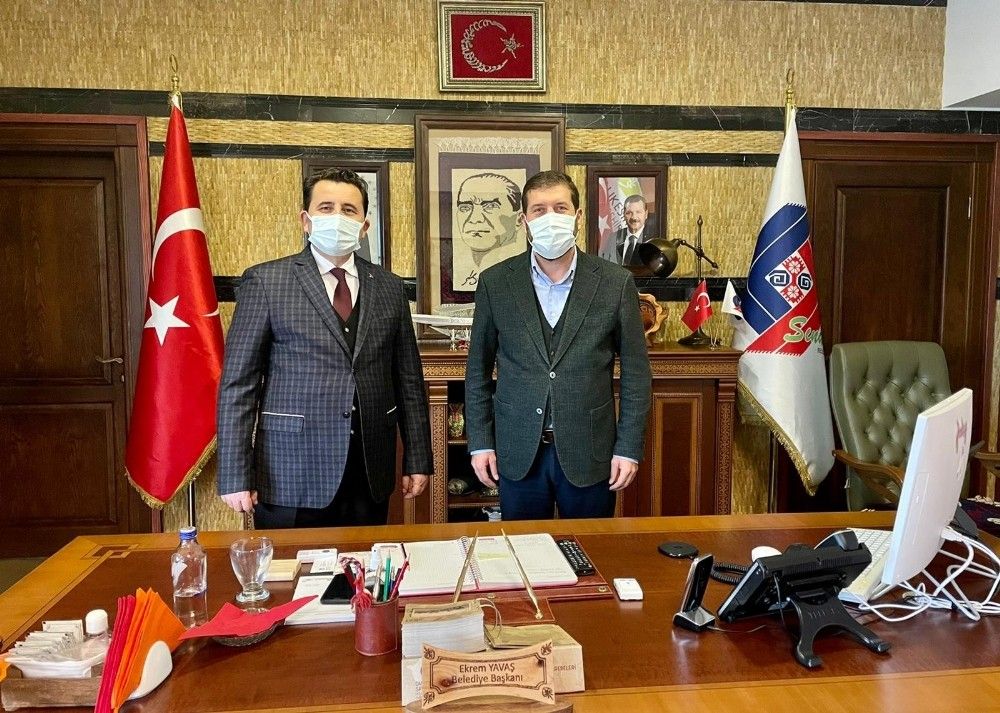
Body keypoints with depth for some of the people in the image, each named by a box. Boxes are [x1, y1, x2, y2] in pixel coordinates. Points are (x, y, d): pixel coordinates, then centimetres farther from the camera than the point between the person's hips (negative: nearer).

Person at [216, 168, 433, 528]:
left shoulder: (389, 287, 8)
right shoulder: (265, 281, -2)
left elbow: (408, 380, 9)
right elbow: (237, 382, -5)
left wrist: (417, 459, 7)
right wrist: (236, 475, -8)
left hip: (371, 477, 3)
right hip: (292, 475, -3)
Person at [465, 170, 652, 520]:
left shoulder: (616, 283, -4)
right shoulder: (495, 283, -1)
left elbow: (636, 371, 0)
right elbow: (478, 369, 5)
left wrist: (629, 448, -3)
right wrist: (480, 442, 2)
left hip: (589, 452, 0)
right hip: (518, 452, 1)